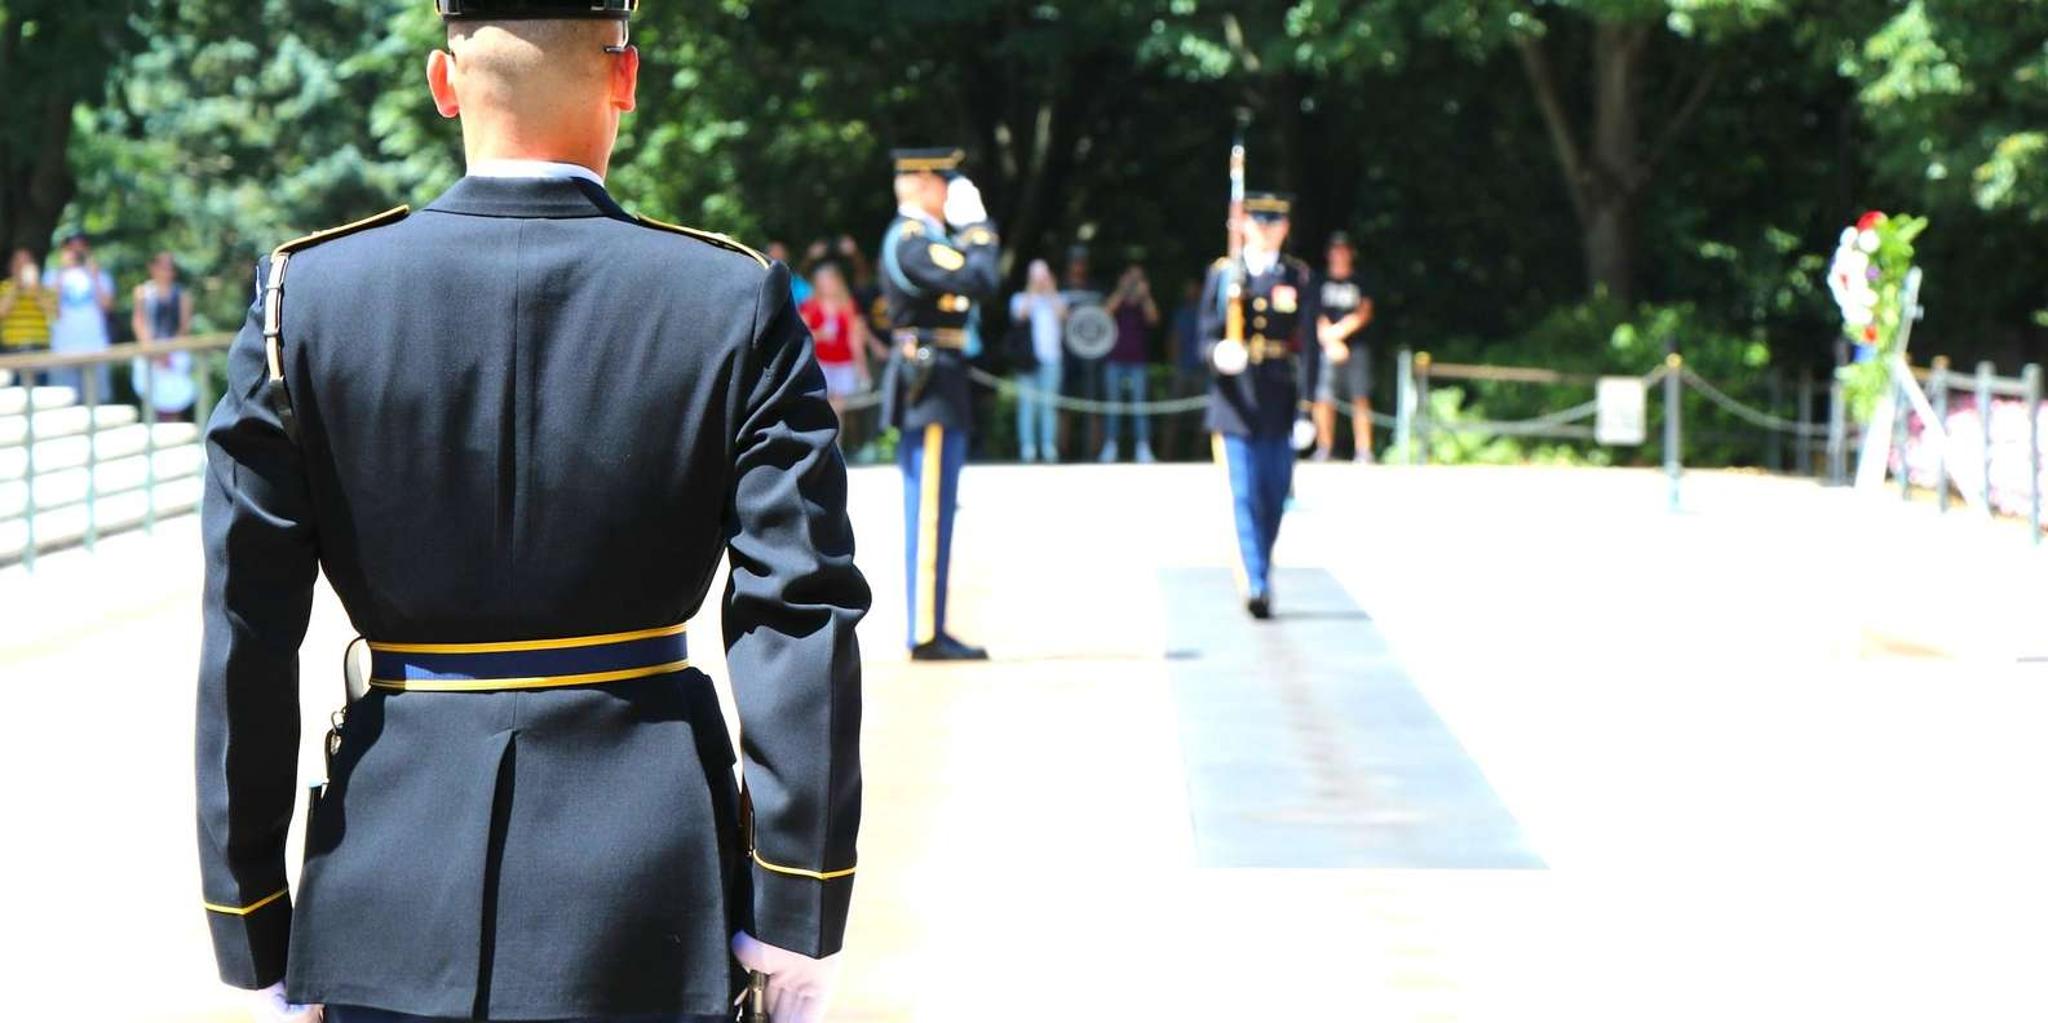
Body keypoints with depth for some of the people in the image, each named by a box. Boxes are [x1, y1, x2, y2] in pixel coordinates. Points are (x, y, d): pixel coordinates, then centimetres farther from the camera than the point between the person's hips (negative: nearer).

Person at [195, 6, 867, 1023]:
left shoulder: (307, 296, -5)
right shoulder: (735, 302, -6)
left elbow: (246, 640, -5)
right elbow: (801, 618, -10)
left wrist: (254, 938, 3)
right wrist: (796, 920, -4)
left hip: (390, 910, 1)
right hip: (651, 901, 0)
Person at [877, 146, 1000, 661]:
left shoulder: (921, 237, 18)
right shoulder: (911, 240, -15)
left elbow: (973, 279, 19)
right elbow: (981, 280, -23)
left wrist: (970, 230, 9)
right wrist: (979, 225, -10)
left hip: (929, 388, 11)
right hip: (931, 383, -11)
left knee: (929, 513, 12)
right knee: (930, 513, -8)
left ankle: (928, 629, 16)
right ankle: (926, 634, -7)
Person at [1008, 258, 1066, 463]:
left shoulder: (1055, 299, 17)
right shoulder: (1021, 298, 13)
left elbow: (1062, 315, -2)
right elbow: (1021, 314, -7)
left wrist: (1051, 291, 1)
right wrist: (1033, 291, -2)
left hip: (1051, 356, 1)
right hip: (1029, 356, -1)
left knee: (1049, 402, -3)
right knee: (1028, 402, -6)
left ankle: (1049, 447, -4)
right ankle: (1027, 447, -7)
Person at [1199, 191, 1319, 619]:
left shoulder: (1298, 278, 5)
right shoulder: (1223, 275, 6)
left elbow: (1308, 347, 2)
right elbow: (1207, 335, 7)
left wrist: (1305, 409, -6)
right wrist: (1219, 353, -18)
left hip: (1279, 405, 1)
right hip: (1235, 403, -1)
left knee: (1275, 496, 6)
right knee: (1245, 496, -9)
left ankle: (1259, 576, 22)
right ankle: (1256, 583, -12)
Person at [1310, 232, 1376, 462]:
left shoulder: (1360, 282, 11)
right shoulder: (1320, 282, 11)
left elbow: (1364, 314, 2)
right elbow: (1316, 315, 4)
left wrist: (1339, 330, -11)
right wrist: (1330, 342, -9)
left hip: (1356, 347, 0)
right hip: (1327, 348, 0)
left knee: (1361, 399, -6)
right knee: (1323, 399, -7)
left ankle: (1364, 451, -6)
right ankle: (1324, 449, -2)